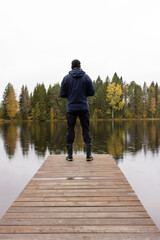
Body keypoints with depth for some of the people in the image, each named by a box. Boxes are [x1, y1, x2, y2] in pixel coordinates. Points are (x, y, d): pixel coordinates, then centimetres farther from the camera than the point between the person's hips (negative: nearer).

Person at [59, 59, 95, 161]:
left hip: (71, 108, 0)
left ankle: (70, 155, 9)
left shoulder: (66, 78, 0)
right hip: (84, 108, 0)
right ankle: (89, 155, 5)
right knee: (86, 130, 5)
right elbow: (92, 92, 1)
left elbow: (62, 94, 0)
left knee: (70, 130, 7)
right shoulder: (86, 77, 1)